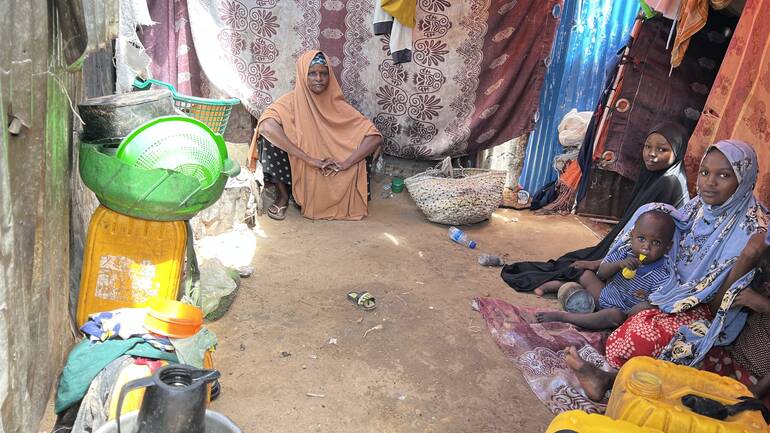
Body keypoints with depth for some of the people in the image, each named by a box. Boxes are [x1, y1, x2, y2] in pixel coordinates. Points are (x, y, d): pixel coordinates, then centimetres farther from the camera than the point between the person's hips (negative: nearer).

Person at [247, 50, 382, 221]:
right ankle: (282, 195, -5)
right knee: (271, 135, -23)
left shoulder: (338, 106, -5)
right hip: (299, 172, -2)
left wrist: (344, 164, -26)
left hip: (331, 178, 2)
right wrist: (310, 159, -34)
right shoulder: (292, 101, -10)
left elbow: (375, 137, -13)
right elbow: (266, 126, -32)